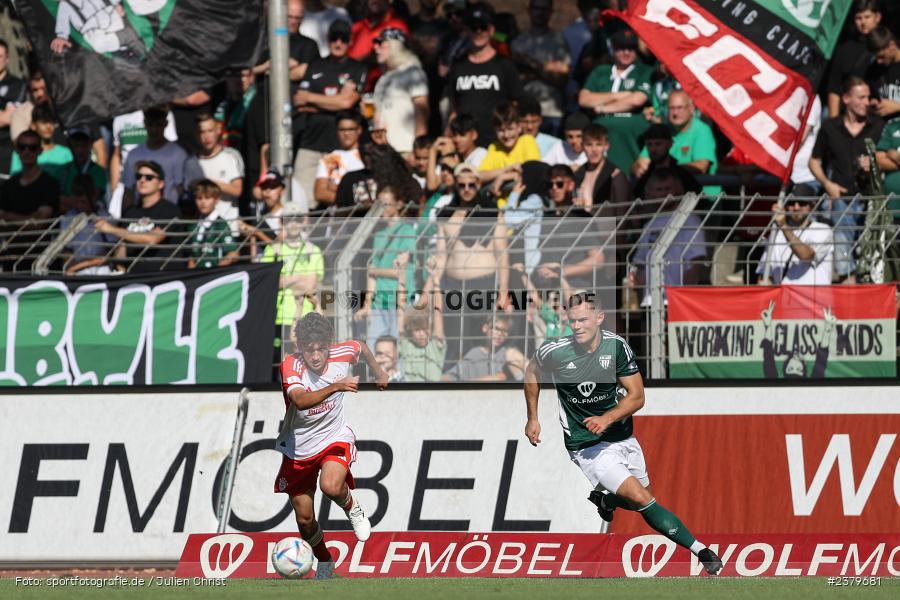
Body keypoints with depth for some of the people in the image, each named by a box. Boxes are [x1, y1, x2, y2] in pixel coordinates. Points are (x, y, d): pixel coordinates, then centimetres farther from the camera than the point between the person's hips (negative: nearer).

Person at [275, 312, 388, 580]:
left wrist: (378, 373, 23)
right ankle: (324, 563, 36)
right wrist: (337, 386, -57)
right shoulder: (291, 365, -26)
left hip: (335, 438, 0)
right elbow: (300, 401, -45)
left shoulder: (343, 354, -16)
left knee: (331, 486, -33)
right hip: (298, 447, 0)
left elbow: (361, 347, 11)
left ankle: (352, 508, 2)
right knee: (304, 519, 8)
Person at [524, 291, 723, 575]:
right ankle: (699, 550, -13)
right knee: (640, 498, -18)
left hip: (622, 437, 4)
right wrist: (532, 418, 12)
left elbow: (637, 396, -8)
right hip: (586, 445, -4)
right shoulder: (555, 351, -15)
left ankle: (604, 498, 38)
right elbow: (532, 371, 9)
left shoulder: (616, 346, -11)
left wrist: (606, 418, -24)